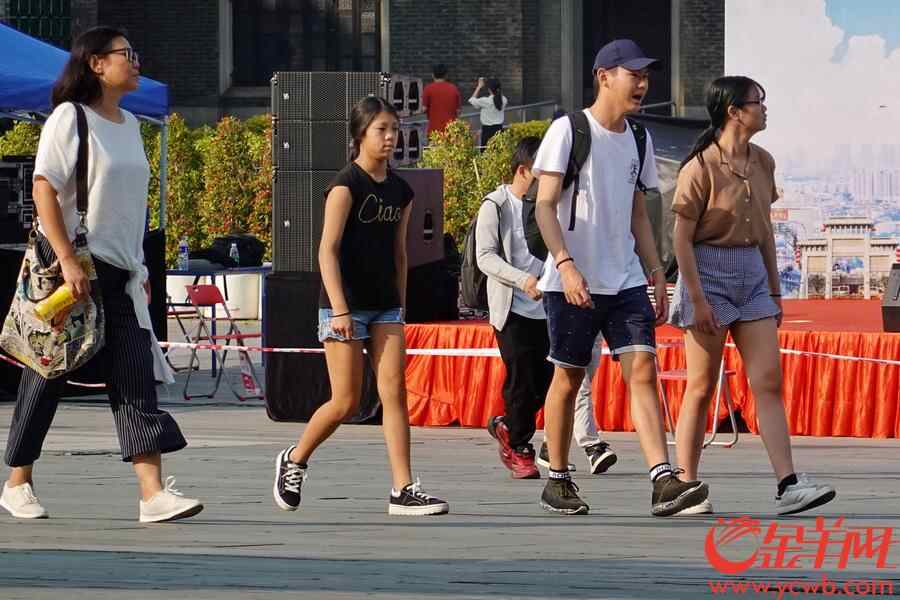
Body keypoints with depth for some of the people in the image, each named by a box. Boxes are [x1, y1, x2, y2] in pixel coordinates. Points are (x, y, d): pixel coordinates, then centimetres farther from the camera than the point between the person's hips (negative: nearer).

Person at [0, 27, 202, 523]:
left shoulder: (129, 125, 15)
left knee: (136, 376, -6)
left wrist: (139, 269, 18)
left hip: (119, 273, 7)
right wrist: (67, 260, -22)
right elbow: (44, 190, -14)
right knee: (47, 375, 3)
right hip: (71, 265, -7)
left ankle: (153, 492, -15)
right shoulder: (70, 118, -8)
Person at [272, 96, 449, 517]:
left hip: (385, 306, 6)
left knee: (395, 393, -5)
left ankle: (403, 490, -8)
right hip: (345, 305, -6)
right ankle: (294, 460, 21)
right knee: (347, 402, -3)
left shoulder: (400, 191, 10)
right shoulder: (347, 185, -10)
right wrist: (340, 309, -23)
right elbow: (328, 249, -15)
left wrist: (400, 309, 18)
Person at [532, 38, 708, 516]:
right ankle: (557, 481, 19)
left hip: (625, 281, 5)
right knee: (568, 378, 4)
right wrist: (566, 264, -22)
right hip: (572, 282, -5)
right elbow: (545, 205, -11)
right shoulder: (569, 131, -7)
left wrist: (656, 273, 15)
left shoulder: (636, 140, 13)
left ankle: (664, 482, -19)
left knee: (643, 371, -9)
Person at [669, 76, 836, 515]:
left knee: (769, 381, -4)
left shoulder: (762, 162, 10)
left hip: (752, 276, 6)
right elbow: (681, 237, -11)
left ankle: (788, 486, -10)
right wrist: (697, 298, -16)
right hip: (708, 273, -6)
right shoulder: (701, 166, -11)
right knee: (702, 386, -1)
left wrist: (774, 288, 16)